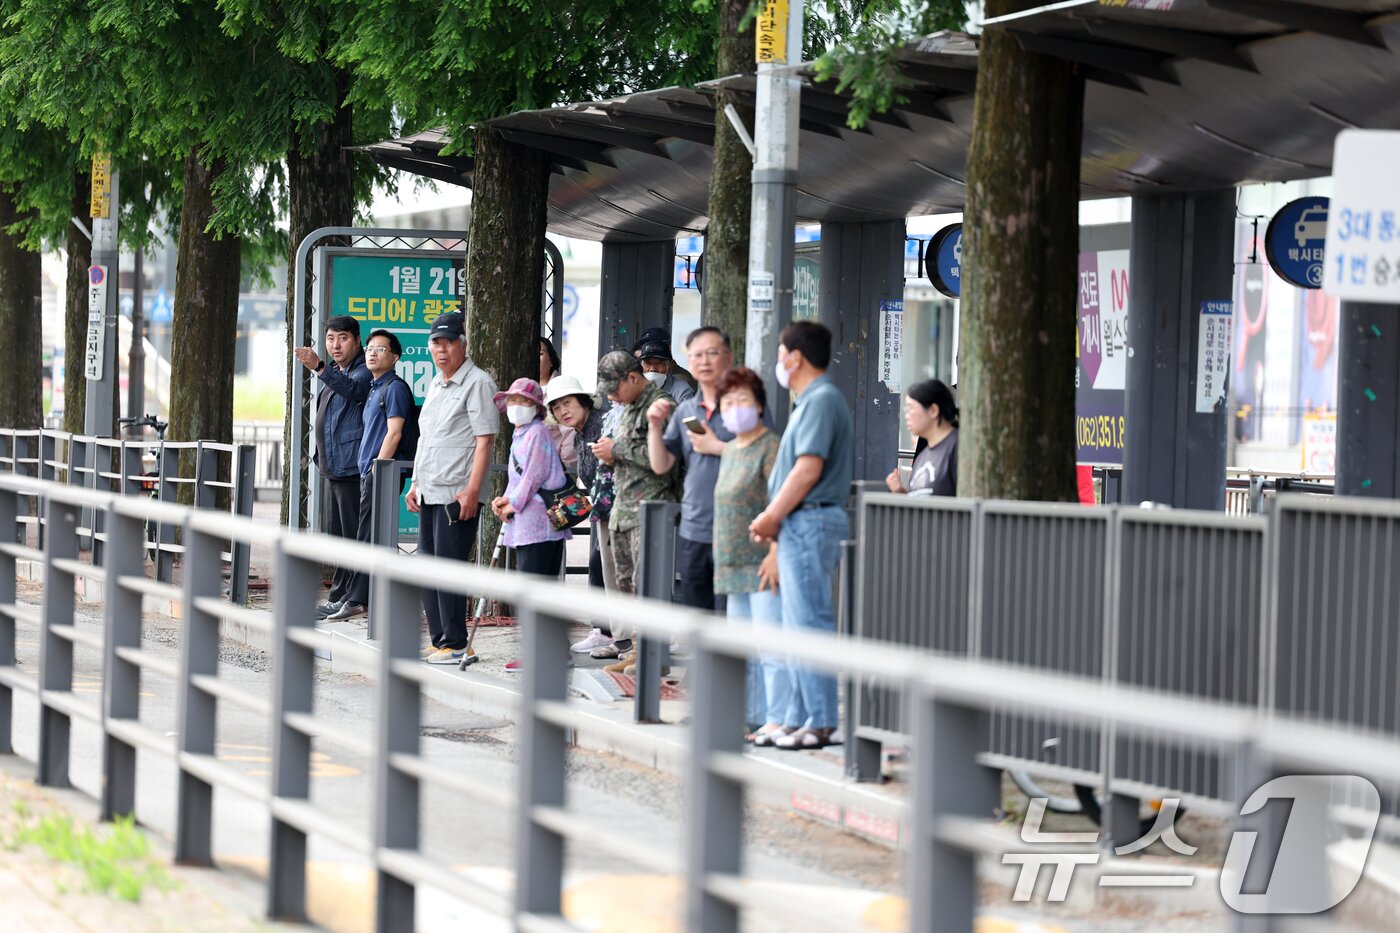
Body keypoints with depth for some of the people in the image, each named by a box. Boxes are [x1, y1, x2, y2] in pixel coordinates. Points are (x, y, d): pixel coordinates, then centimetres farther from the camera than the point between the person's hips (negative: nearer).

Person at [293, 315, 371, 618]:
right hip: (333, 468, 11)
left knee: (351, 535, -8)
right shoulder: (335, 373, 20)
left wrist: (319, 368, -45)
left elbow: (352, 388, -34)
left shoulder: (364, 372, -10)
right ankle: (338, 598, 20)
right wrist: (320, 456, 26)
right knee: (336, 536, 14)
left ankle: (343, 598, -7)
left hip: (351, 467, -11)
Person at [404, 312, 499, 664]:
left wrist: (472, 490, -20)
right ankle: (439, 641, 17)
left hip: (457, 494, -9)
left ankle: (455, 645, -7)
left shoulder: (477, 383, -9)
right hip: (429, 493, 9)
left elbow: (484, 440, -14)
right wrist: (416, 484, 19)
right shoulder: (435, 385, 18)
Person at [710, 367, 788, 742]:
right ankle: (754, 719, 18)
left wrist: (775, 552, -23)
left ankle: (776, 721, -11)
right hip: (735, 566, 10)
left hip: (764, 565, -10)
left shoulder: (771, 446, -9)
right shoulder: (729, 451, 19)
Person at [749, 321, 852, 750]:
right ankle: (800, 719, 17)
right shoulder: (812, 400, 20)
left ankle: (820, 722, -10)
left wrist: (772, 517, -13)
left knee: (810, 625, -10)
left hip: (810, 522, -11)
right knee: (800, 626, 13)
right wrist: (774, 518, 12)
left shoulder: (820, 400, -13)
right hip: (801, 526, 11)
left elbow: (808, 469, -21)